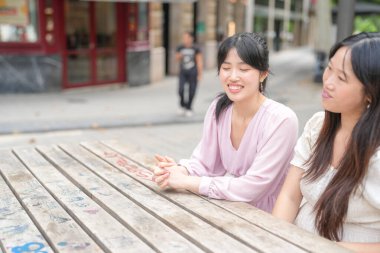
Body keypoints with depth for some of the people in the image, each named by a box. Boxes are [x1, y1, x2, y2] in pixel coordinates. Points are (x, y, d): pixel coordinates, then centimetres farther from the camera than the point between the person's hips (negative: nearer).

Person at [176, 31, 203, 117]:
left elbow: (199, 62, -2)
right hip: (183, 72, 2)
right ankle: (182, 105, 11)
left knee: (191, 92, 1)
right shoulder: (180, 48, 3)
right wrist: (179, 56, -8)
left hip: (193, 73, -2)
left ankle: (189, 108, 21)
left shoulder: (196, 49, -5)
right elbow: (177, 58, 16)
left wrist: (200, 74, -4)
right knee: (181, 90, -13)